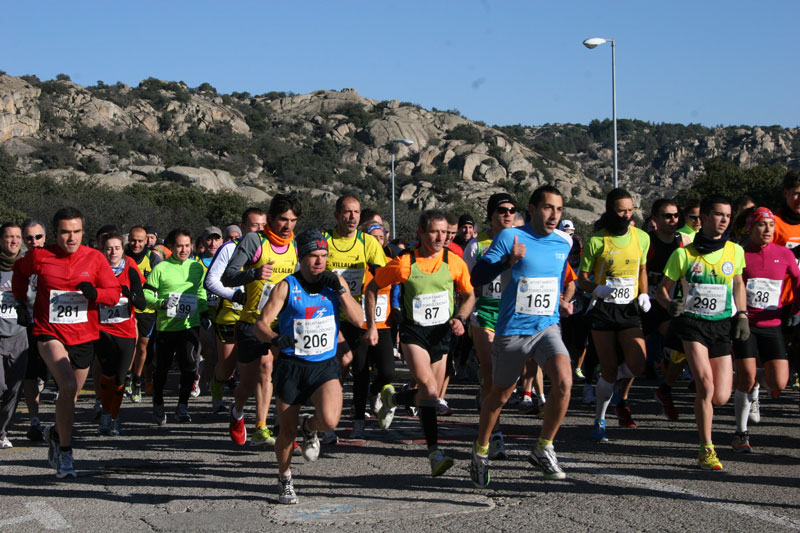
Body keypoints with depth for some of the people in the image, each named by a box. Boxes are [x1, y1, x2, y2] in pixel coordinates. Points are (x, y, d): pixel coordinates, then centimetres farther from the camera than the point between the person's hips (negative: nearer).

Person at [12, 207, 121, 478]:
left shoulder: (95, 258, -2)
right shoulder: (39, 256, -4)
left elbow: (114, 293, -1)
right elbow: (19, 273, 18)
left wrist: (94, 292, -21)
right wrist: (21, 303, 9)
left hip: (84, 336, 3)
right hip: (49, 333, -3)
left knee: (71, 395, 13)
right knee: (68, 386, -23)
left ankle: (56, 432, 45)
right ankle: (64, 451, -12)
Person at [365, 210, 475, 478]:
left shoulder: (455, 263, -3)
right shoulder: (404, 263, -10)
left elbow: (469, 295, 12)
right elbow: (372, 287, 3)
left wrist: (460, 318, -6)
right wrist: (371, 325, 0)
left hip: (442, 332, 4)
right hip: (413, 332, -4)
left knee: (429, 395, 7)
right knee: (429, 388, -21)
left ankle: (392, 399, 38)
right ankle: (434, 453, -19)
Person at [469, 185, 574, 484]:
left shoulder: (564, 242, 7)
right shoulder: (509, 237, -9)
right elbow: (477, 277, -16)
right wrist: (507, 261, -29)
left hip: (547, 327, 3)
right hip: (512, 330, -3)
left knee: (564, 381, -21)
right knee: (500, 395, 10)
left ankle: (543, 449, -4)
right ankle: (481, 451, 34)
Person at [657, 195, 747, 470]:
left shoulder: (735, 251, 5)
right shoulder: (684, 254, -3)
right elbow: (663, 288, 4)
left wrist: (742, 315, 9)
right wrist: (670, 304, -17)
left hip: (722, 325, 3)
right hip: (693, 323, -3)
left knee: (721, 398, -2)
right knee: (706, 387, -18)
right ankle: (706, 450, -5)